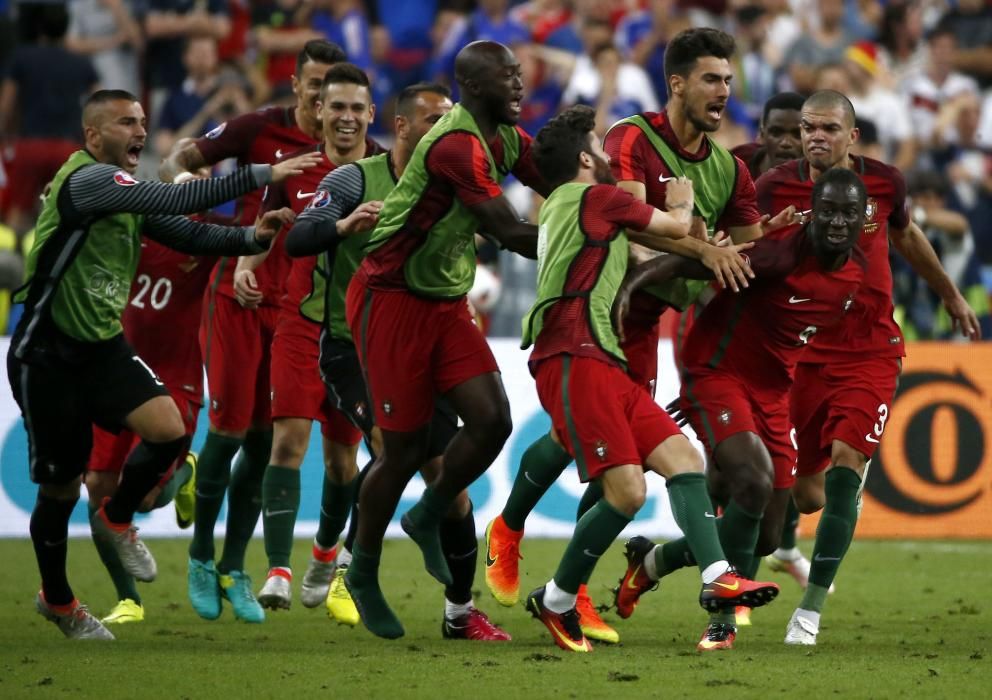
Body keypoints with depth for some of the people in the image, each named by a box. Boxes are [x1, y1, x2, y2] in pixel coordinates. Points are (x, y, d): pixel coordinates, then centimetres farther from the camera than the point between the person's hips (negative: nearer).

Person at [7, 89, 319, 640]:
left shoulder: (126, 192, 9)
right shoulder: (86, 180, -19)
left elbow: (188, 234, 7)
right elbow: (174, 201, -29)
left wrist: (252, 237, -12)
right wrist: (260, 176, -29)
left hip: (103, 347, 7)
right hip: (48, 356, -7)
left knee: (170, 431, -15)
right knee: (61, 486, 3)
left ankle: (117, 521, 13)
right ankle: (56, 600, 26)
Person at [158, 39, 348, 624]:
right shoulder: (259, 129, -6)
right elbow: (176, 163, -3)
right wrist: (185, 181, -23)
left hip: (294, 306, 3)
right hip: (239, 296, -3)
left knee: (263, 439, 3)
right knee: (229, 429, -5)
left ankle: (234, 570, 14)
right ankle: (201, 557, 14)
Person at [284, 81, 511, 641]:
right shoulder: (356, 180, -7)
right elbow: (297, 239, -17)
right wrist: (343, 223, -36)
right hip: (354, 344, -4)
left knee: (450, 478, 0)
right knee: (391, 443, -26)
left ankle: (461, 612, 11)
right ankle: (346, 572, -10)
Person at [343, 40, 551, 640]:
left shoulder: (508, 138, 5)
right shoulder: (456, 146, -25)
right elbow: (511, 233, -27)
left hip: (447, 302, 8)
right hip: (393, 300, -8)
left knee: (492, 420, -8)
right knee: (405, 449, -3)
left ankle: (428, 519, 17)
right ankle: (364, 574, 18)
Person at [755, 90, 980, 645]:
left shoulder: (884, 182, -3)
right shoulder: (777, 187, -8)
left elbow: (906, 235, 17)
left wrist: (950, 294, 30)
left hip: (871, 351, -1)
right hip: (804, 351, 1)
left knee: (845, 461, -19)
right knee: (805, 493, 4)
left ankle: (812, 608, -16)